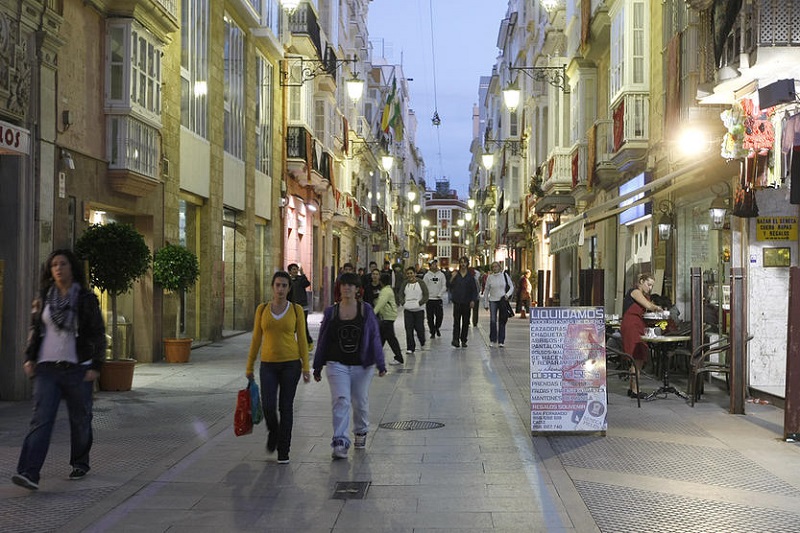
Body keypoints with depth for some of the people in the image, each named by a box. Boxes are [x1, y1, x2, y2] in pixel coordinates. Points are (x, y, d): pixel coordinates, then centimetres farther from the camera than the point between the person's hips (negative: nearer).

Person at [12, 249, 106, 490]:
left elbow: (98, 334, -1)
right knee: (41, 419, -9)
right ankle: (29, 473, -16)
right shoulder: (43, 298, 9)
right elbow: (34, 330, 16)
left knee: (80, 419, 9)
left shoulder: (86, 299, -1)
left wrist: (96, 366, -6)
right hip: (47, 368, 2)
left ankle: (80, 464, 29)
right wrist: (29, 358, 5)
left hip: (77, 368, -2)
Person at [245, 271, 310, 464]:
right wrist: (249, 367, 6)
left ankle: (283, 451, 12)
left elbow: (302, 339, -1)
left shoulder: (296, 310, -2)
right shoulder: (262, 309, 2)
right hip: (268, 365, 1)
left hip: (290, 364, -1)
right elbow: (256, 339, 6)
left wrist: (306, 368, -6)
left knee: (286, 407, 1)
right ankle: (273, 432, 24)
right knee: (268, 406, -9)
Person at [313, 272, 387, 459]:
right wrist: (317, 367, 9)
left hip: (362, 366, 0)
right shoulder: (331, 312, 3)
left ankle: (361, 432, 39)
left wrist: (380, 364, -5)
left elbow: (374, 337, 0)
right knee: (340, 401, -13)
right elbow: (322, 340, 8)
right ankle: (340, 443, -15)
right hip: (337, 365, 0)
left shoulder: (366, 310, 0)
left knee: (360, 402, 13)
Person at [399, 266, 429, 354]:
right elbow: (401, 295, 13)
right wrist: (403, 303, -5)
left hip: (419, 310, -3)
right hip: (407, 310, 3)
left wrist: (419, 303, -15)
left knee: (419, 328, 1)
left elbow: (426, 296, -3)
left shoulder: (420, 283, -4)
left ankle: (422, 342, 31)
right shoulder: (405, 284, 6)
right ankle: (410, 347, 4)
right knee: (409, 329, -3)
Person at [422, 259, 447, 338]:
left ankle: (437, 328, 26)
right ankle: (432, 332, 12)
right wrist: (426, 296, -6)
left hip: (438, 299, 1)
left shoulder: (441, 274, 5)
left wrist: (439, 294, -8)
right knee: (430, 318, 1)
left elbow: (444, 286, 3)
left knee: (440, 316, 0)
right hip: (429, 299, -1)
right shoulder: (427, 275, 2)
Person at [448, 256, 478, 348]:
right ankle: (455, 339, -13)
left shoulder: (471, 275, 4)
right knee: (456, 320, -8)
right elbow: (451, 286, 2)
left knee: (466, 322, 6)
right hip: (457, 301, -1)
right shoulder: (455, 274, 4)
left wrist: (473, 300, -6)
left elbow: (474, 289, 4)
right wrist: (452, 278, -13)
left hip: (467, 301, 1)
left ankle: (463, 340, 14)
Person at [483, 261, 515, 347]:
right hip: (493, 301, 0)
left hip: (503, 301, 0)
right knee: (493, 321, -9)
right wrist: (485, 303, 9)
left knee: (502, 321, 3)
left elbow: (511, 287, 6)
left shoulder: (505, 275, 0)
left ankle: (501, 341, 10)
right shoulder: (489, 277, 2)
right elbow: (486, 290, 10)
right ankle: (492, 340, 4)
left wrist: (507, 295, -12)